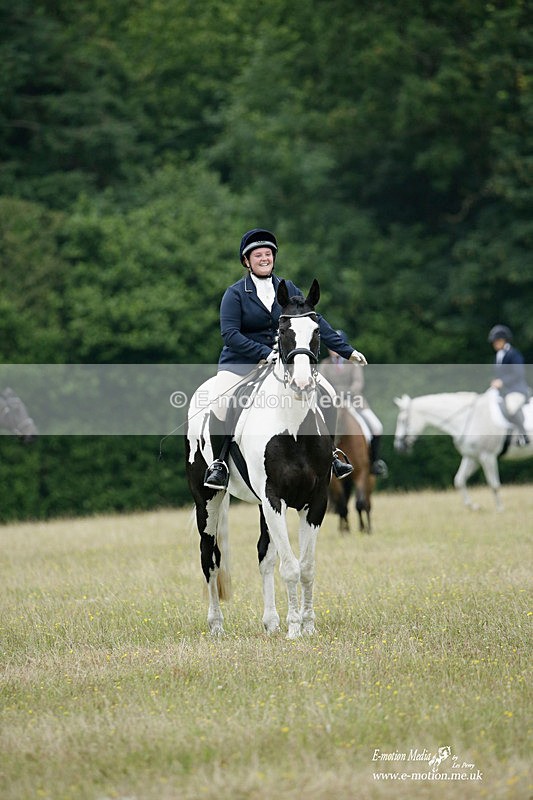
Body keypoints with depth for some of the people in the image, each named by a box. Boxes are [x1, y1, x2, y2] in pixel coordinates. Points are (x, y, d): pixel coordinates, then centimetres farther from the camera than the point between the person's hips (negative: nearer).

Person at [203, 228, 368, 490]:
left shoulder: (287, 289, 7)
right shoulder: (235, 294, -4)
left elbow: (316, 321, 6)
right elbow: (230, 334, -15)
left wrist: (347, 350, -1)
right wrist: (265, 353, -25)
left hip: (282, 361, 4)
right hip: (241, 362, -4)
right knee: (221, 403, -31)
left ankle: (328, 454, 7)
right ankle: (218, 464, -15)